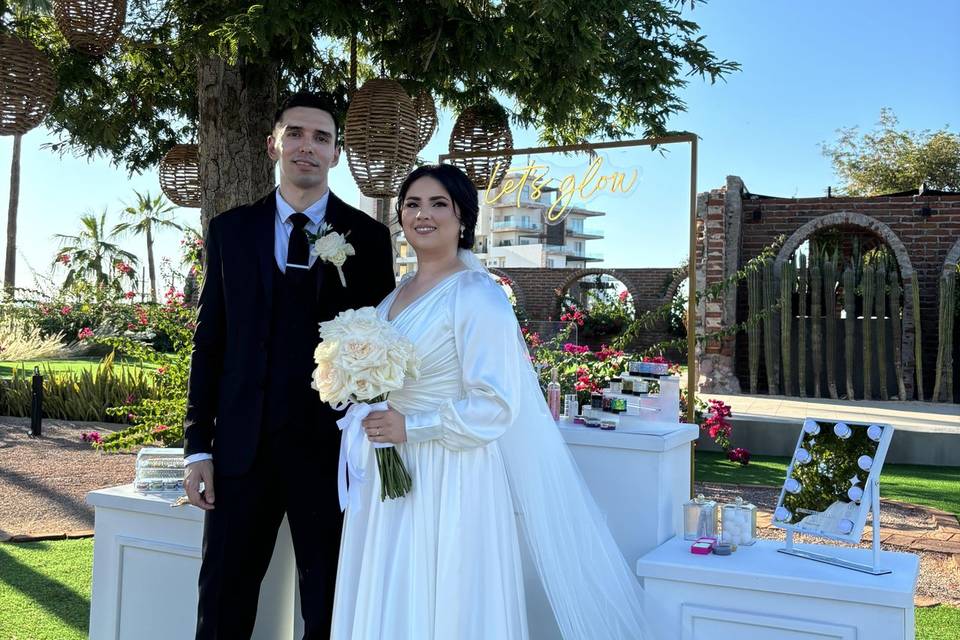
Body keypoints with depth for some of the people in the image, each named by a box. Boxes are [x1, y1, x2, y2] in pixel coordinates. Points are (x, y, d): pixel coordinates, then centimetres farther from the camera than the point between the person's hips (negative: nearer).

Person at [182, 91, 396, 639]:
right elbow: (210, 343, 7)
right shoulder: (230, 231, 7)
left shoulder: (368, 237, 2)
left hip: (332, 445, -1)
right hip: (243, 444, 2)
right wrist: (198, 446, 3)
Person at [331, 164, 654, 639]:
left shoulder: (477, 296, -15)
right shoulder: (397, 295, 10)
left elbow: (496, 406, -19)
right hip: (388, 477, 8)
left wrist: (409, 428, -19)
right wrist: (369, 417, 6)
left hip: (449, 482, -7)